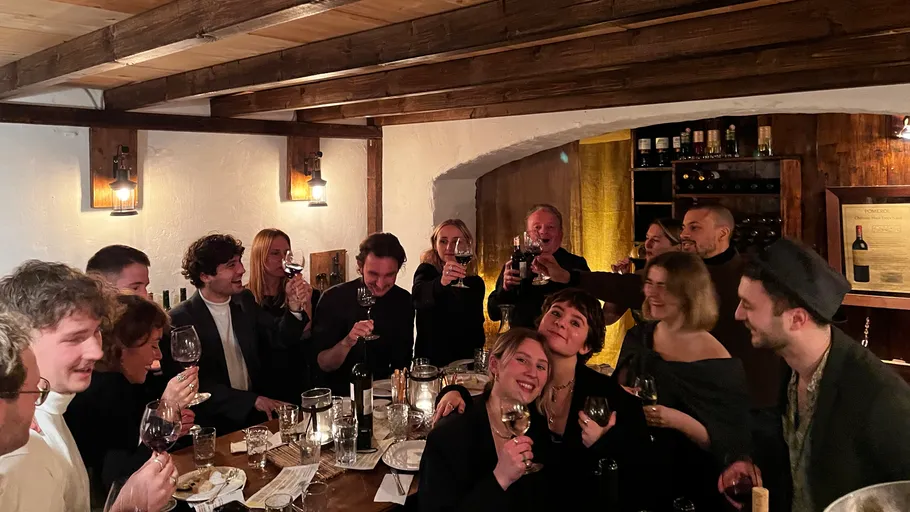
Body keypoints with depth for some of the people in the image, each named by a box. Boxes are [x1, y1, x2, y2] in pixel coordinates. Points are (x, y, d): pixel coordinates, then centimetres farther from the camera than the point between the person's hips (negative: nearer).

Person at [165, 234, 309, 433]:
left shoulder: (245, 301, 7)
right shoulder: (179, 320, -10)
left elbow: (279, 340, 4)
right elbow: (194, 385, -13)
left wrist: (294, 305, -13)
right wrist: (252, 400, -20)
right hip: (214, 423, -4)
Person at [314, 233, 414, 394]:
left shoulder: (404, 301, -1)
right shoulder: (333, 298, -11)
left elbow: (403, 359, 9)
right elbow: (322, 365, -12)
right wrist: (347, 342, -29)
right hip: (341, 392, -3)